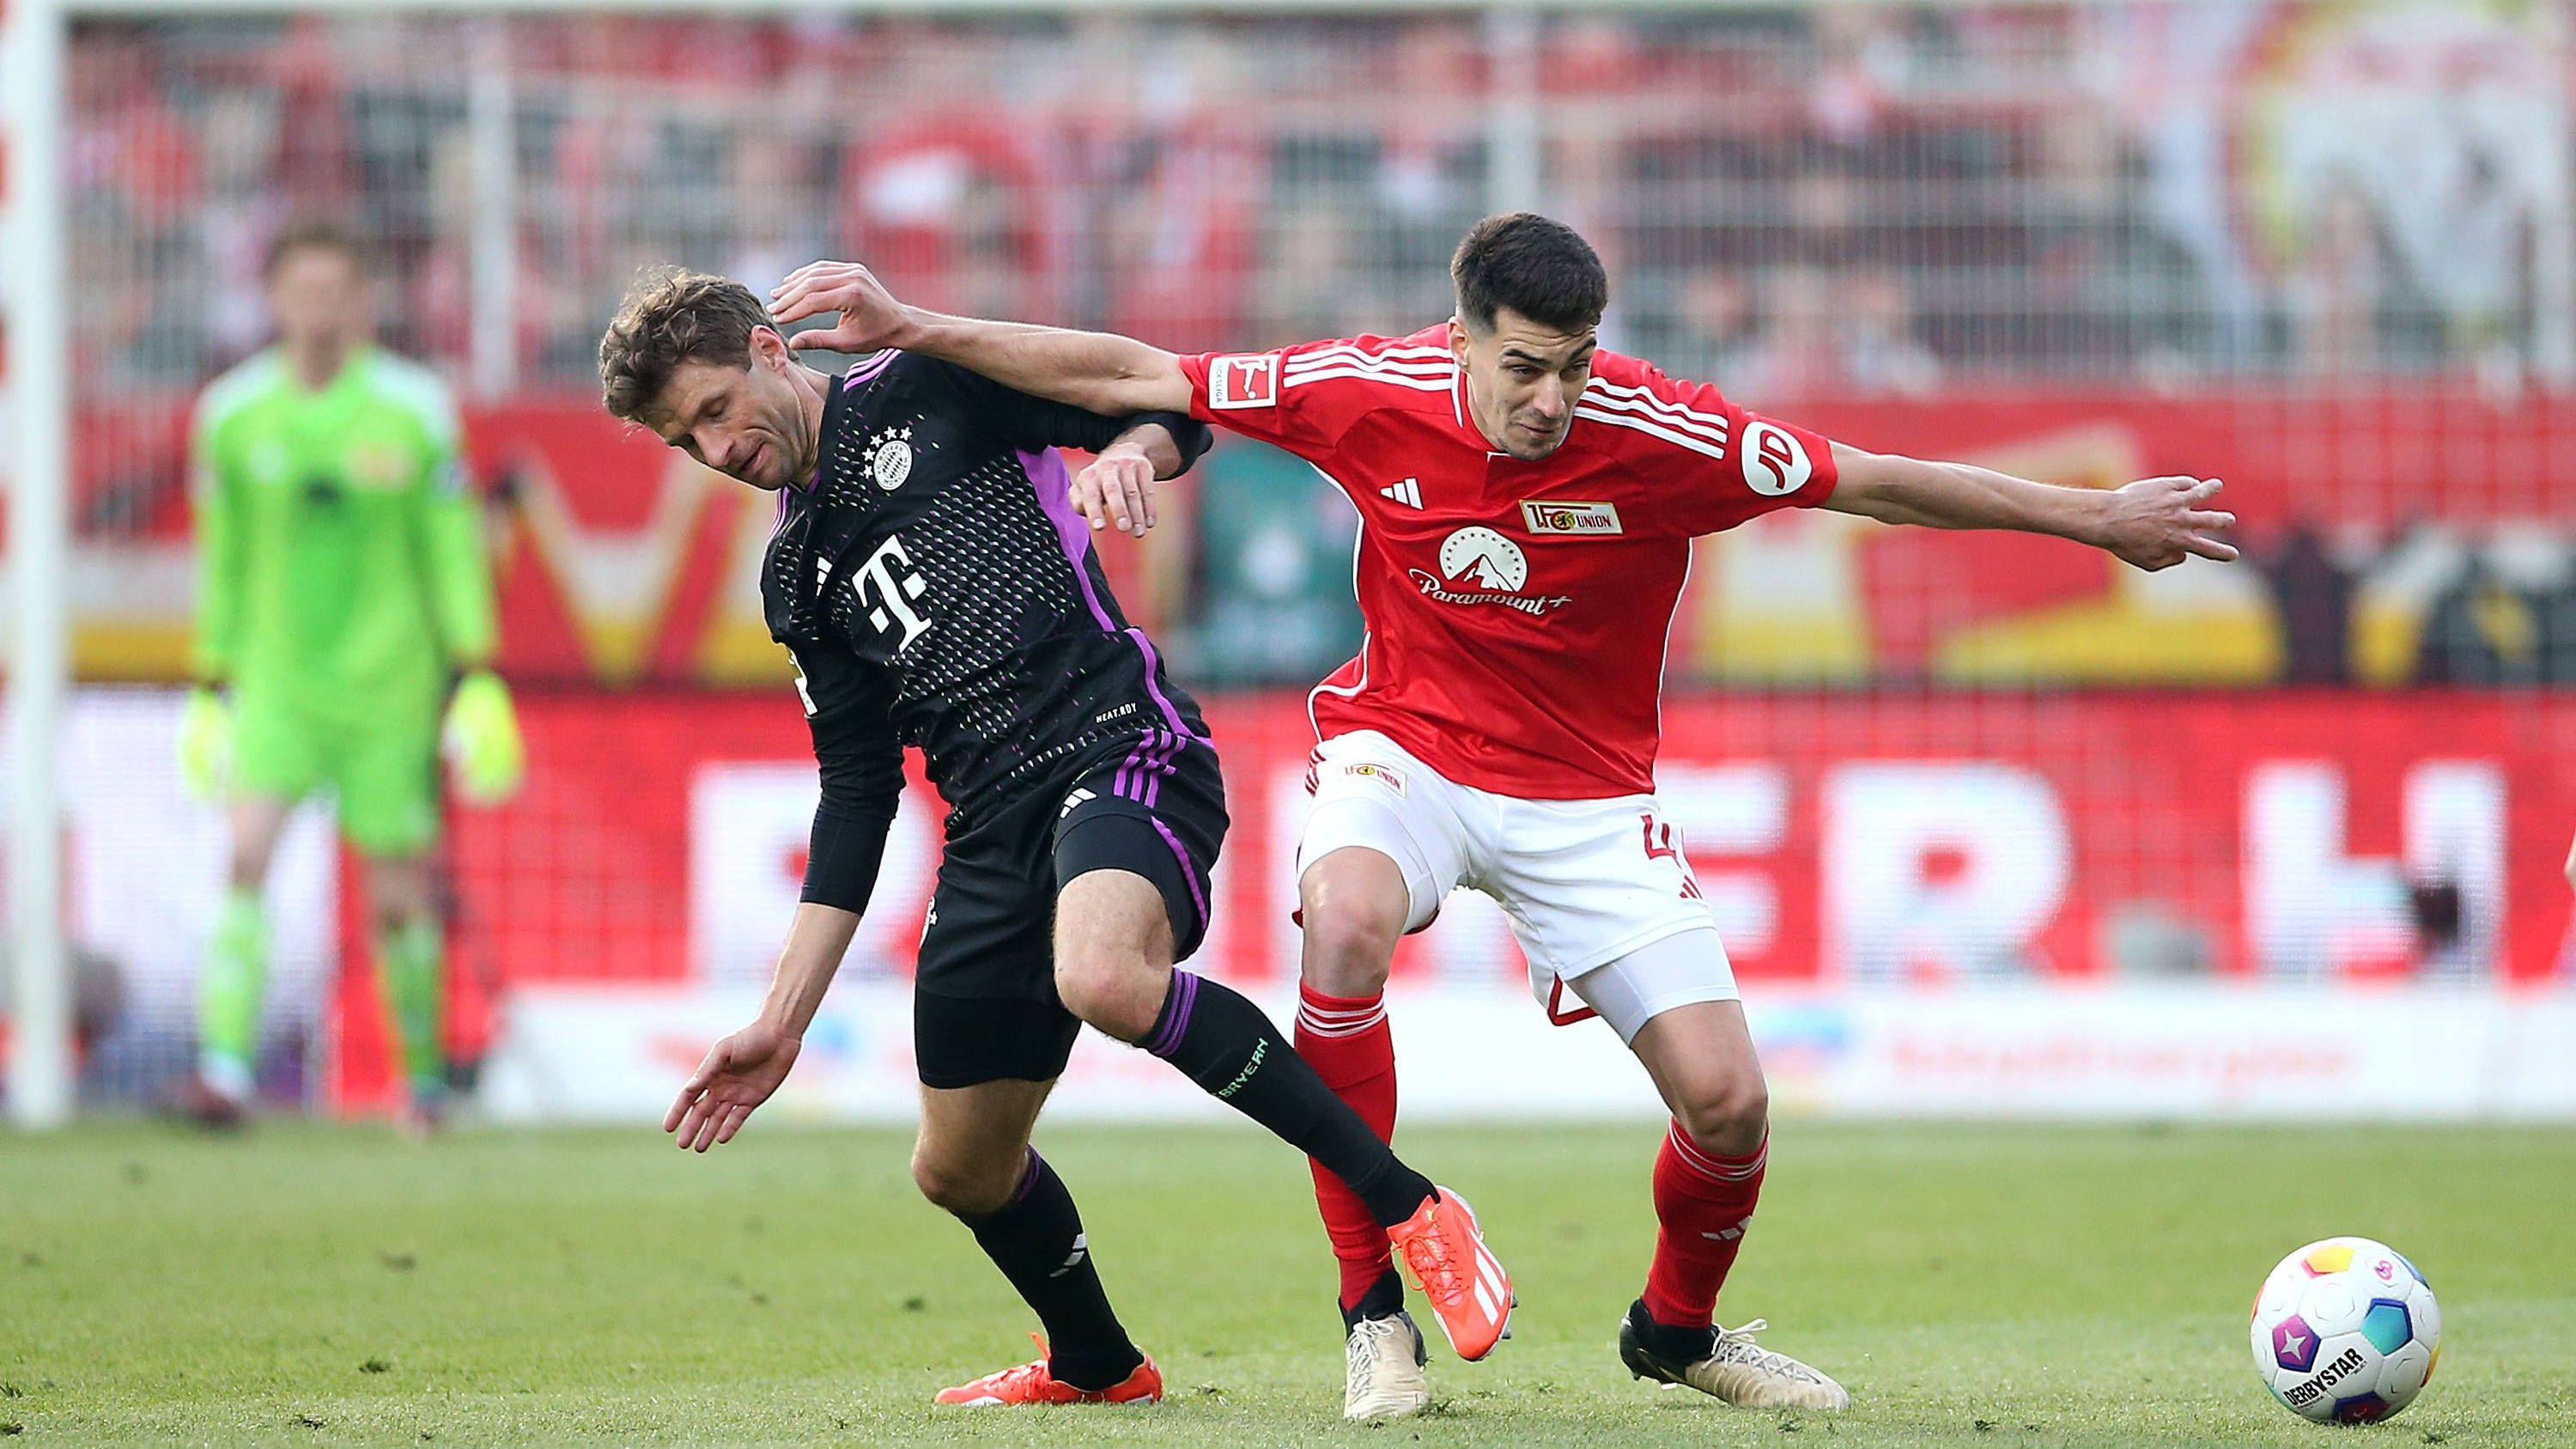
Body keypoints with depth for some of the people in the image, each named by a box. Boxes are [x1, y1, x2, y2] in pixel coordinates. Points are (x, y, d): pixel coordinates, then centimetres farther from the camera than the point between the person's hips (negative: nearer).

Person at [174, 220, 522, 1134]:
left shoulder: (413, 410, -4)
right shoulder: (233, 415, 1)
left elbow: (453, 553, 1)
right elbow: (222, 561, 11)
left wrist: (477, 680, -4)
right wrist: (209, 688, 12)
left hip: (388, 684, -1)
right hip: (275, 680, 1)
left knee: (399, 895, 4)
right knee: (247, 856, -19)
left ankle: (423, 1074, 24)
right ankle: (225, 1067, -25)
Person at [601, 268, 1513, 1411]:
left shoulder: (927, 392, 5)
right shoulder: (798, 574, 22)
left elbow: (1176, 411, 4)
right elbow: (857, 792, 22)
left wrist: (1123, 456, -21)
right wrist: (784, 1020, 17)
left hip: (1123, 744, -8)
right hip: (994, 827, 8)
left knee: (1103, 978, -38)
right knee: (959, 1171, 11)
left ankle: (1407, 1205, -29)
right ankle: (1093, 1365, 40)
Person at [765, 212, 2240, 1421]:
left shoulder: (1656, 434, -21)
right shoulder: (1371, 394, -18)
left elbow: (1871, 481, -12)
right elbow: (1136, 376, -8)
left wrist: (2098, 519, -11)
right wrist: (911, 326, -13)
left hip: (1586, 792, 0)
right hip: (1406, 744, 0)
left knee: (1727, 1101, -10)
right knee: (1345, 920, -36)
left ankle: (1679, 1326, 26)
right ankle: (1375, 1308, -21)